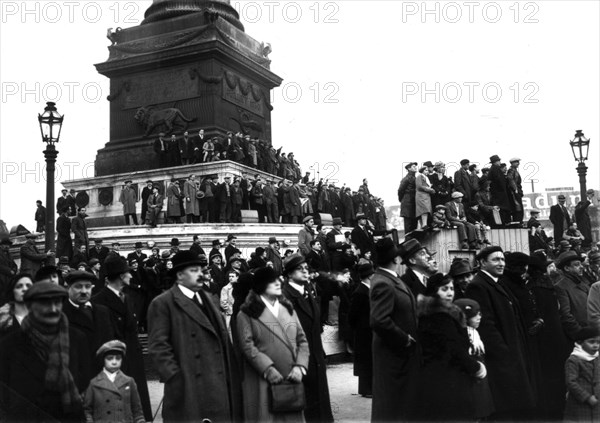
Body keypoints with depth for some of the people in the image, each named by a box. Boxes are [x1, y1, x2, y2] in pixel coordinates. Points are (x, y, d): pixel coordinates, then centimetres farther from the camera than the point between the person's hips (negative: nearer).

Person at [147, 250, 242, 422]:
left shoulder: (206, 299, 18)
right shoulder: (162, 303, -6)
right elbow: (158, 345, -11)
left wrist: (231, 375, 12)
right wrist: (175, 377, -17)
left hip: (218, 382, 7)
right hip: (189, 386, -7)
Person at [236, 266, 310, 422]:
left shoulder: (288, 309, 14)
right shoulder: (247, 314, -3)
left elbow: (302, 340, 10)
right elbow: (247, 346, -11)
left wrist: (300, 366, -4)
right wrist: (268, 369, -18)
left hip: (291, 380, 5)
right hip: (263, 381, -5)